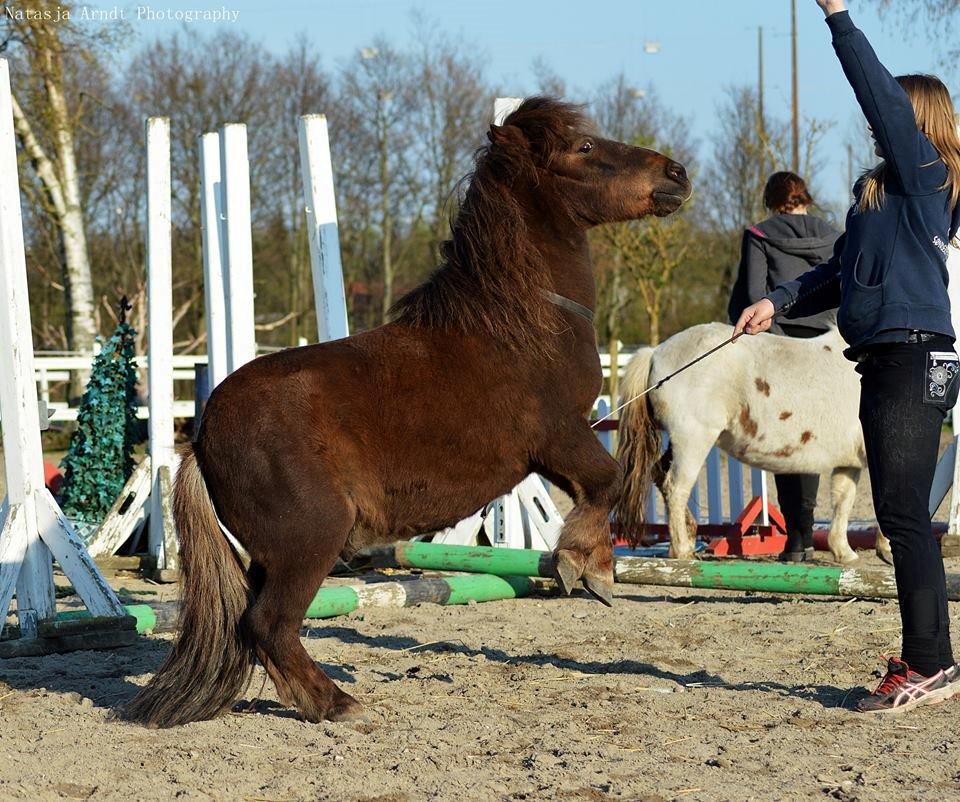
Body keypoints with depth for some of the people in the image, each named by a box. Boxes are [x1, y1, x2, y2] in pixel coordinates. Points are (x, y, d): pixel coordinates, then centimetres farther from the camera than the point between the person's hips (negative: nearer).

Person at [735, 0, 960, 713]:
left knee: (903, 510, -12)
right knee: (899, 515, 10)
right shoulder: (877, 189, 20)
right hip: (884, 362, 10)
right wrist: (778, 303, 11)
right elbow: (841, 274, 24)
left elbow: (882, 97, -14)